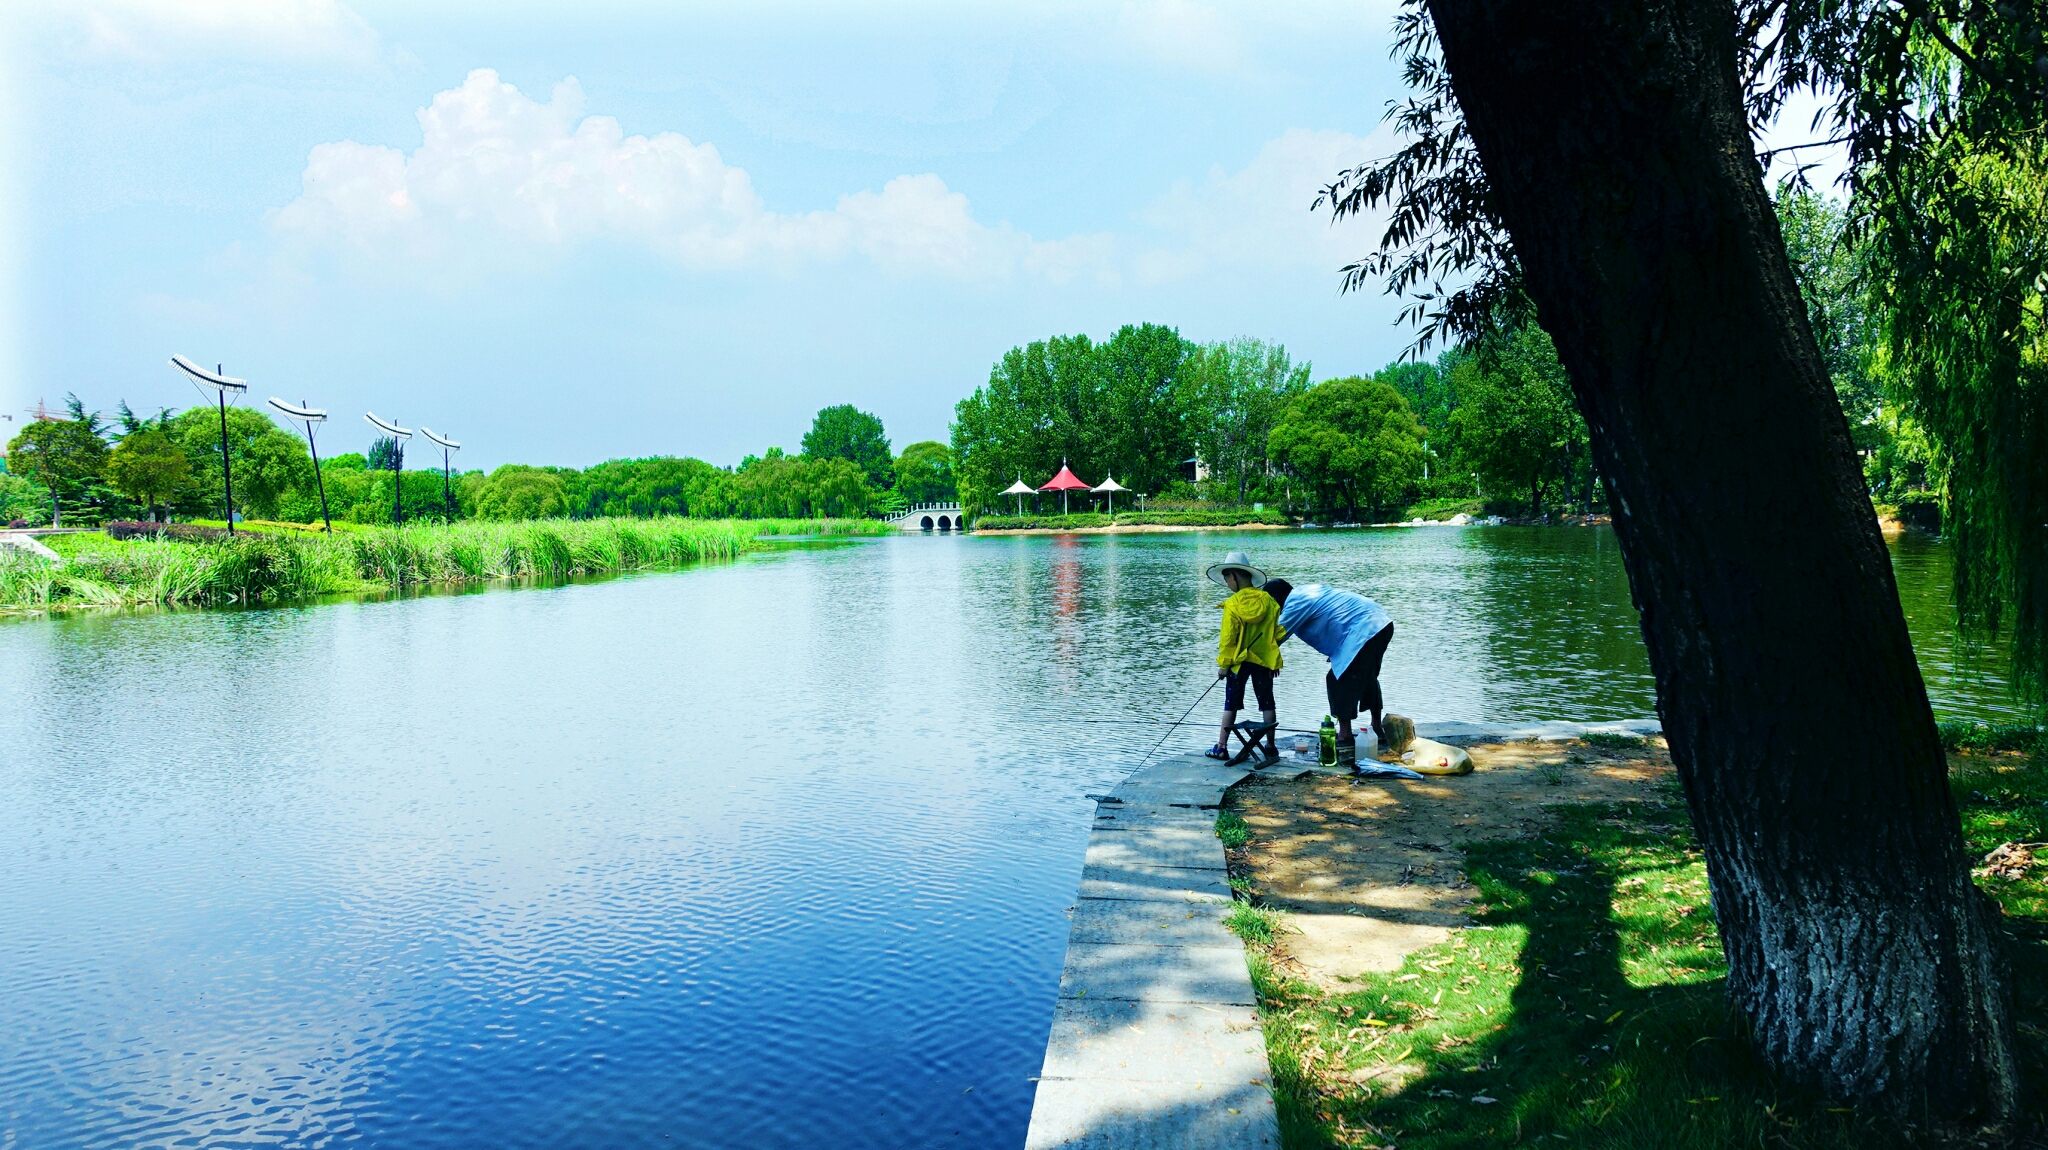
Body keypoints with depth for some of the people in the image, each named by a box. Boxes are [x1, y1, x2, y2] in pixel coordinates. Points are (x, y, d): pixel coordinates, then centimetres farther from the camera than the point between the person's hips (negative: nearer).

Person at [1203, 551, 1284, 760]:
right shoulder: (1268, 600, -2)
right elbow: (1278, 632, 3)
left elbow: (1227, 638, -12)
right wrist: (1274, 661, 13)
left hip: (1238, 660, -3)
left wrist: (1223, 664, -4)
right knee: (1267, 703, 10)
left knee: (1231, 704, 6)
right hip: (1264, 660, 3)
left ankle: (1221, 747, 6)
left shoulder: (1233, 604, -13)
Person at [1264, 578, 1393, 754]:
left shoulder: (1295, 605, -10)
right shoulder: (1305, 590, 17)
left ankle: (1345, 736, 1)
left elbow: (1277, 635, -8)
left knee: (1339, 680, -3)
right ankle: (1378, 728, 34)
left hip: (1364, 630, -10)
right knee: (1366, 678, 24)